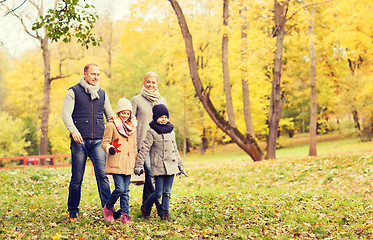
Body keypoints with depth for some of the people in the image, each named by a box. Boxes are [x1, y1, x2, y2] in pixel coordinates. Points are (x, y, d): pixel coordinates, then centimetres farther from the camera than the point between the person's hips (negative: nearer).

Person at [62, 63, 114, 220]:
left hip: (98, 141, 2)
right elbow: (66, 114, -6)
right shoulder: (74, 92, 4)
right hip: (79, 141, -2)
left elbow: (111, 116, 23)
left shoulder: (102, 94, 15)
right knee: (77, 178, 3)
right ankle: (73, 211, 17)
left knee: (102, 174, -11)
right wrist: (73, 130, -24)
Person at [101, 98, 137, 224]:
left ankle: (125, 215, 10)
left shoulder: (132, 127, 17)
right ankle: (108, 208, 10)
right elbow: (105, 142, -2)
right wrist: (109, 148, -24)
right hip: (116, 164, -5)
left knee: (125, 191, 5)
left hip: (128, 164, 5)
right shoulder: (111, 126, -1)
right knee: (120, 189, -12)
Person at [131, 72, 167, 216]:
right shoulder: (136, 100, 5)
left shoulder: (162, 101, 15)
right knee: (151, 174, -14)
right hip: (142, 143, -4)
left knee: (150, 175, 3)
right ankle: (160, 208, -16)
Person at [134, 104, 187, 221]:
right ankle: (146, 207, 17)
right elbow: (144, 149, -7)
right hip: (158, 167, -5)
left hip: (171, 166, 5)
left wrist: (180, 165, 22)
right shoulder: (151, 132, -4)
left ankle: (165, 213, 12)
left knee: (167, 192, 5)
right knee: (158, 193, -6)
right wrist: (138, 165, -11)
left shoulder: (171, 131, 15)